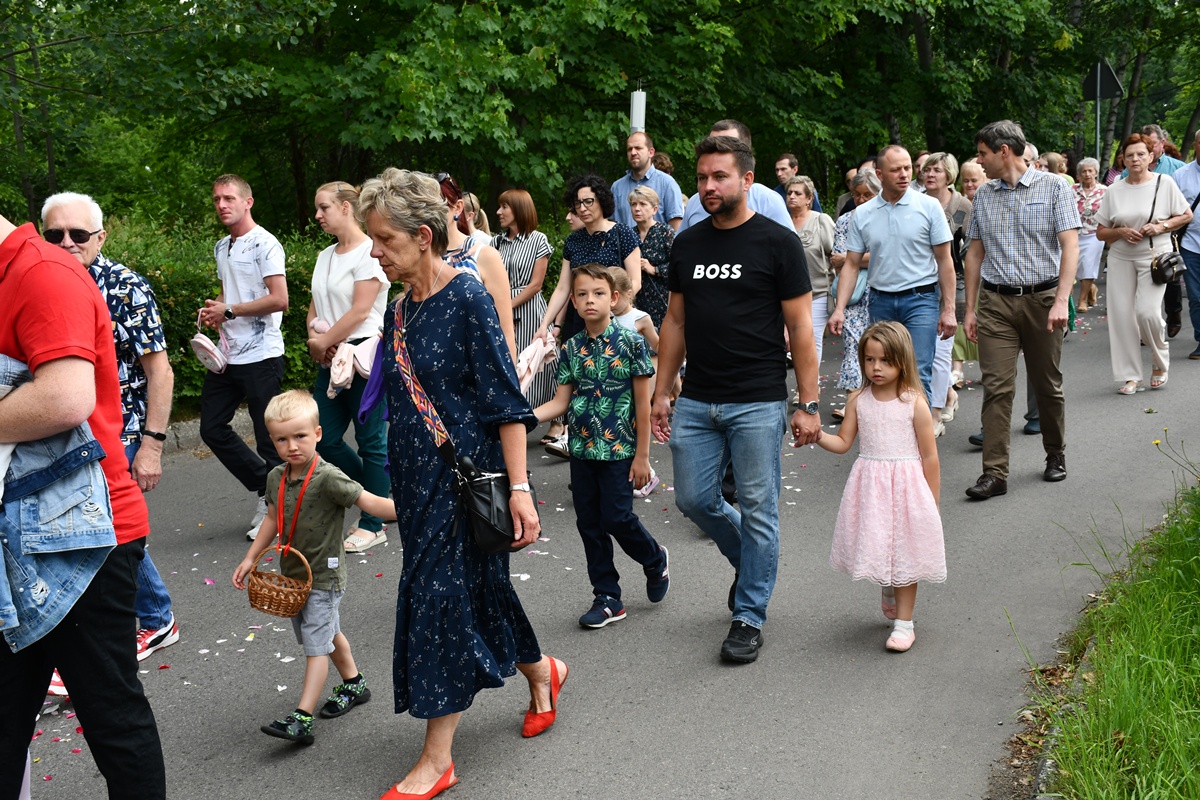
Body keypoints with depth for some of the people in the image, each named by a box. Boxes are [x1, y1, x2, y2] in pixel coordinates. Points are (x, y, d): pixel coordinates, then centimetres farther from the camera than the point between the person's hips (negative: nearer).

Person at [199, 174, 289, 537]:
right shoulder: (221, 248, 16)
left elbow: (279, 300, -19)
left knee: (268, 436, -1)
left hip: (261, 356, -9)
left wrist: (229, 311, -14)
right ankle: (265, 486, 21)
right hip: (227, 354, 9)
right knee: (212, 427, 9)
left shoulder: (264, 244, -11)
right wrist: (213, 310, 7)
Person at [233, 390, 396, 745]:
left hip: (324, 575, -8)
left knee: (316, 644, -6)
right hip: (294, 574, 8)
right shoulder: (276, 478, 0)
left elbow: (370, 502, -28)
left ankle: (302, 718, -6)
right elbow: (273, 519, 15)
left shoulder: (327, 478, -22)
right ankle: (354, 683, 42)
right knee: (328, 634, 23)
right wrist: (250, 559, 17)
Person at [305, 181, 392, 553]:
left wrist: (323, 342, -9)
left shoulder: (369, 252, -10)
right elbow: (316, 306, 15)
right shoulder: (326, 256, 15)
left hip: (363, 354, -8)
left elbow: (360, 310, -15)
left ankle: (373, 525, 8)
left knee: (371, 441, -1)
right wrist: (315, 339, -5)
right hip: (331, 358, 8)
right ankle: (378, 498, 25)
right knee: (325, 439, 6)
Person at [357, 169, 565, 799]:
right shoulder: (401, 309, 8)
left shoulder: (467, 298, -14)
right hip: (418, 480, 7)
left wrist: (519, 487, -21)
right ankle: (541, 672, 42)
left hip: (467, 477, -7)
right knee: (478, 589, 16)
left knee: (441, 597, -4)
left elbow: (507, 402, -16)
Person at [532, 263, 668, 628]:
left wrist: (642, 456, -8)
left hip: (618, 448, -5)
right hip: (582, 448, 5)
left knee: (616, 518, -6)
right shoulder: (571, 348, 4)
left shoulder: (630, 342, -8)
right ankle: (608, 598, 18)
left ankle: (654, 559, 25)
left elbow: (643, 403, -7)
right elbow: (562, 401, 5)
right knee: (589, 523, 7)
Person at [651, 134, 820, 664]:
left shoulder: (777, 243, -5)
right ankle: (748, 560, 36)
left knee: (757, 511, 2)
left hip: (758, 403, -5)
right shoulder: (688, 244, 9)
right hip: (696, 402, 5)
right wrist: (661, 392, 10)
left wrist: (808, 404, -9)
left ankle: (749, 617, 15)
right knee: (694, 499, 9)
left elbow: (800, 328, -5)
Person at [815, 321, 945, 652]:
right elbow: (843, 442, 7)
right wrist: (818, 435, -14)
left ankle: (904, 622, 15)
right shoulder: (858, 401, 2)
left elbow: (929, 457, -4)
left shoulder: (914, 403, -9)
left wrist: (931, 505, -3)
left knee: (903, 552, 3)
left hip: (905, 486, -3)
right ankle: (889, 588, 43)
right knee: (875, 547, 10)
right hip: (869, 486, 3)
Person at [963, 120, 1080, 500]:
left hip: (1042, 299, -2)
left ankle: (1056, 455, 30)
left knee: (1047, 385, 9)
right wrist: (969, 308, 7)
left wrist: (1061, 301, -19)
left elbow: (1070, 246, -8)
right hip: (995, 302, 2)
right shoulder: (983, 195, 10)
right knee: (997, 387, -5)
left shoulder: (1054, 188, -2)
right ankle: (995, 472, -4)